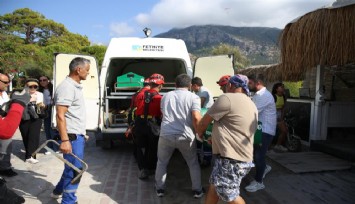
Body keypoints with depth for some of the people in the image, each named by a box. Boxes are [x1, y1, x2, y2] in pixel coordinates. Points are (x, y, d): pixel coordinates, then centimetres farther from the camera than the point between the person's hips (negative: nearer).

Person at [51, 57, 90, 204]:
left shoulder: (76, 87, 13)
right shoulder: (67, 87, -17)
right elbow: (60, 116, -22)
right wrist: (65, 140, -26)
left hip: (78, 135, 10)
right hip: (72, 136, -10)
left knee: (72, 167, 22)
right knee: (75, 170, 0)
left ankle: (58, 191, 41)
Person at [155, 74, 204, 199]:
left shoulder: (166, 96, 13)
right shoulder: (193, 97, 0)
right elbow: (196, 118, -13)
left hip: (166, 135, 2)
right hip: (185, 136, -2)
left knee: (162, 163, 23)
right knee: (193, 164, 20)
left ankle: (160, 189, 33)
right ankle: (197, 190, 30)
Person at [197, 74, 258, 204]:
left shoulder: (227, 98, -14)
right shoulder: (251, 105, 15)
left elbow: (204, 122, -6)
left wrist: (199, 134, 14)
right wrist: (215, 138, 29)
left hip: (231, 160, -9)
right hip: (241, 157, 9)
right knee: (214, 186, 21)